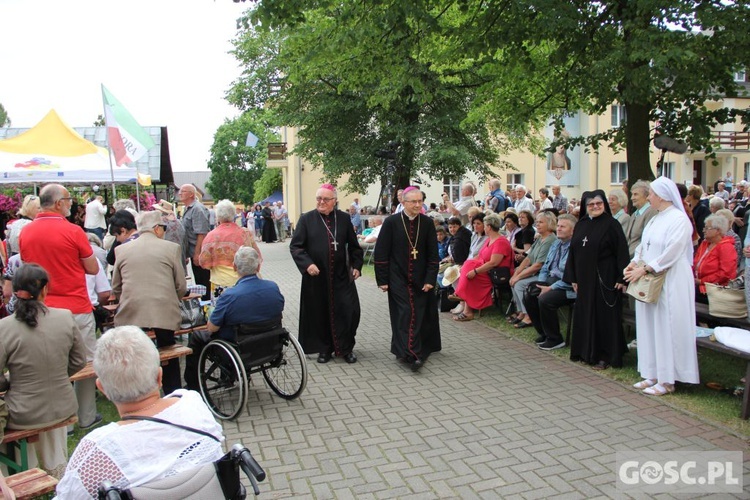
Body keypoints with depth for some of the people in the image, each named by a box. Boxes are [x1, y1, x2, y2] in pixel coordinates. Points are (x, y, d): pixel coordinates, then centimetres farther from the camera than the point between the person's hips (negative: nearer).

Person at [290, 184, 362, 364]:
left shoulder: (344, 218, 5)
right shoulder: (307, 219, -1)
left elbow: (353, 246, 12)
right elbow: (295, 246, -4)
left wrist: (356, 265, 2)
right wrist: (307, 264, -18)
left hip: (341, 276, 1)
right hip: (316, 277, -1)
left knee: (348, 310, 0)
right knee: (320, 313, 7)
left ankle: (346, 348, 19)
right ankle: (324, 349, 24)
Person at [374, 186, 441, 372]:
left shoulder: (427, 223, 0)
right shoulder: (391, 223, -6)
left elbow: (433, 254, 2)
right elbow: (381, 253, -4)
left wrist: (430, 279, -5)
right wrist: (382, 280, -7)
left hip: (420, 279, 3)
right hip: (398, 278, -3)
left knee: (419, 314, 6)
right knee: (406, 314, -7)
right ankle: (411, 354, -7)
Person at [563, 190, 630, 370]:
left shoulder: (611, 224, -6)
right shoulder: (581, 225, 10)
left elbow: (622, 252, -10)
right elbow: (573, 252, 12)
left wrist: (621, 279, -15)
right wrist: (573, 277, 9)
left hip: (605, 279, -5)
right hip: (585, 279, 6)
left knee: (605, 316, 0)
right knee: (585, 314, 11)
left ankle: (605, 356, 9)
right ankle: (586, 351, 23)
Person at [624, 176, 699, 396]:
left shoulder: (679, 219, -13)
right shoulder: (655, 219, 15)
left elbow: (671, 253, -19)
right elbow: (643, 246, 16)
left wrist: (645, 269, -19)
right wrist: (634, 263, -1)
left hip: (670, 283, -9)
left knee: (666, 328, -3)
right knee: (649, 328, 10)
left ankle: (666, 380, 6)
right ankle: (653, 374, 20)